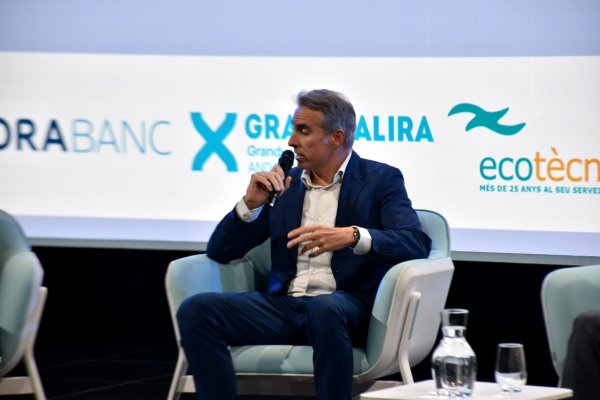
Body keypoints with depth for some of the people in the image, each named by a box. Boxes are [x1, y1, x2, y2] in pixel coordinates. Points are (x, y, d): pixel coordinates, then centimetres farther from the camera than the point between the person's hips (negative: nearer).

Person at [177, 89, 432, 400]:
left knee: (325, 308, -40)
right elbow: (220, 251, 16)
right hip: (284, 305, 4)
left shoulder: (381, 180, 6)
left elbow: (417, 243, -11)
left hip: (346, 306, -4)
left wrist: (353, 236, -27)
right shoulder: (283, 183, 17)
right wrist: (250, 204, -3)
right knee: (195, 311, -20)